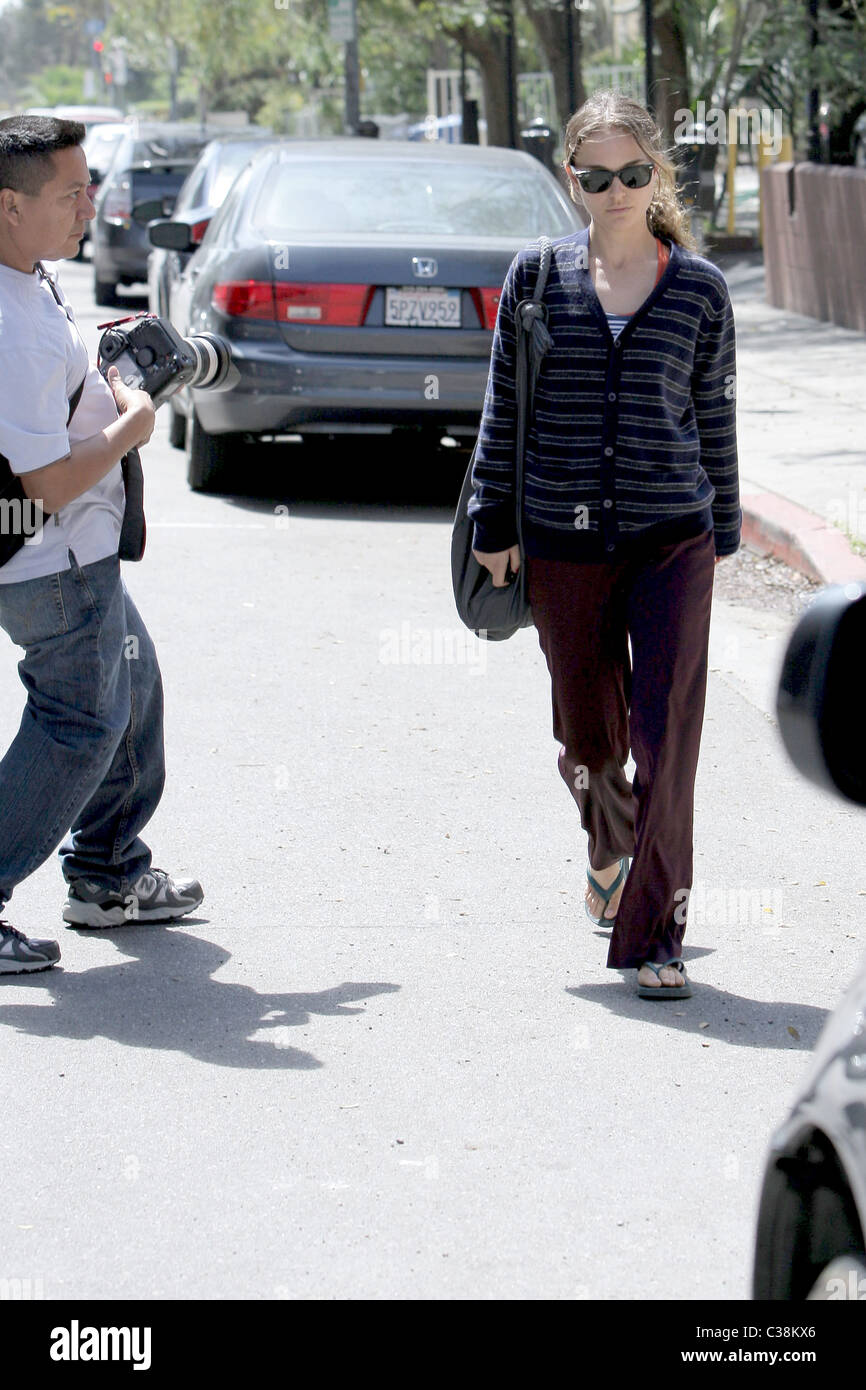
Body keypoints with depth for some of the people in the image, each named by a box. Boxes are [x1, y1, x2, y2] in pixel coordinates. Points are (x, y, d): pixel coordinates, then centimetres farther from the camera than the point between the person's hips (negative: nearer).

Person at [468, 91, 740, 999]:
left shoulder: (699, 287, 2)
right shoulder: (537, 276, 2)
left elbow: (715, 414, 9)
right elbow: (502, 405, 6)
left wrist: (723, 531, 11)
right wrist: (493, 521, 3)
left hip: (672, 540, -1)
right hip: (563, 542, 1)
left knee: (665, 736, -8)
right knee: (587, 733, 13)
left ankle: (654, 937, -2)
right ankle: (609, 850, 46)